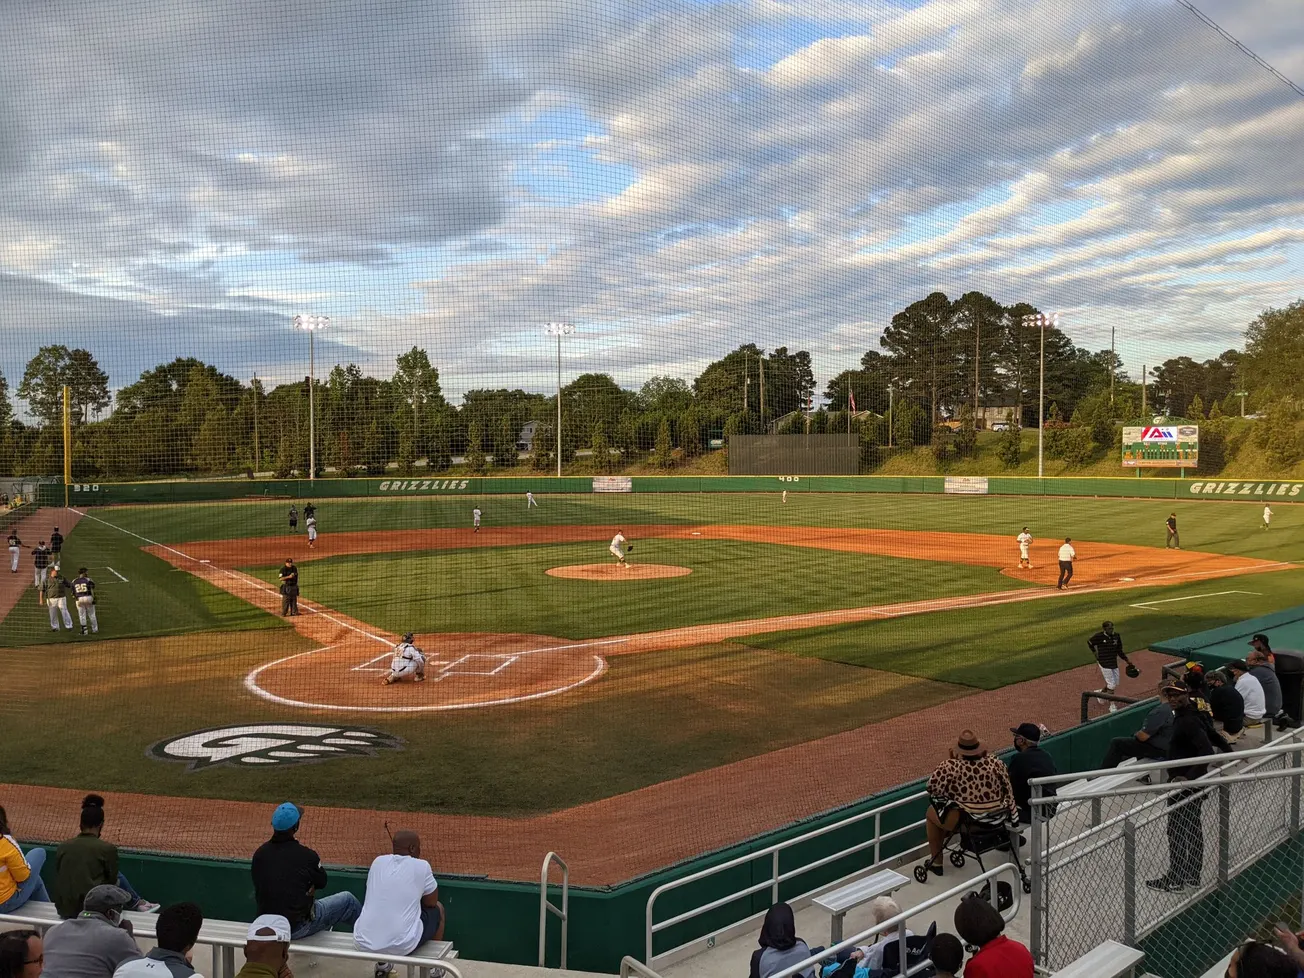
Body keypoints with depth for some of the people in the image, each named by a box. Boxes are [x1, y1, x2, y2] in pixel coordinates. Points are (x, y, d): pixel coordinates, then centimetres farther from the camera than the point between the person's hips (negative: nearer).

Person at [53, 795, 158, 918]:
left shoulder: (62, 847, 4)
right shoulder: (107, 848, -7)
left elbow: (59, 879, 13)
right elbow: (112, 880, 3)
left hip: (64, 911, 4)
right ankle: (137, 904, 36)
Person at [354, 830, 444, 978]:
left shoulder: (377, 862, 8)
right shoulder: (421, 866, -6)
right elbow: (431, 903, 7)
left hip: (363, 943, 5)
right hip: (402, 945, -5)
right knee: (437, 908, 22)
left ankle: (382, 965, 40)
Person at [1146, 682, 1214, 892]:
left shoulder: (1188, 721, -22)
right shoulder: (1182, 716, 9)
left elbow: (1207, 751, -30)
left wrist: (1188, 778, -32)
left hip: (1184, 786, -11)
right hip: (1193, 784, 11)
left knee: (1177, 831, -3)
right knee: (1193, 828, 17)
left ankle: (1175, 880, 4)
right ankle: (1192, 875, 28)